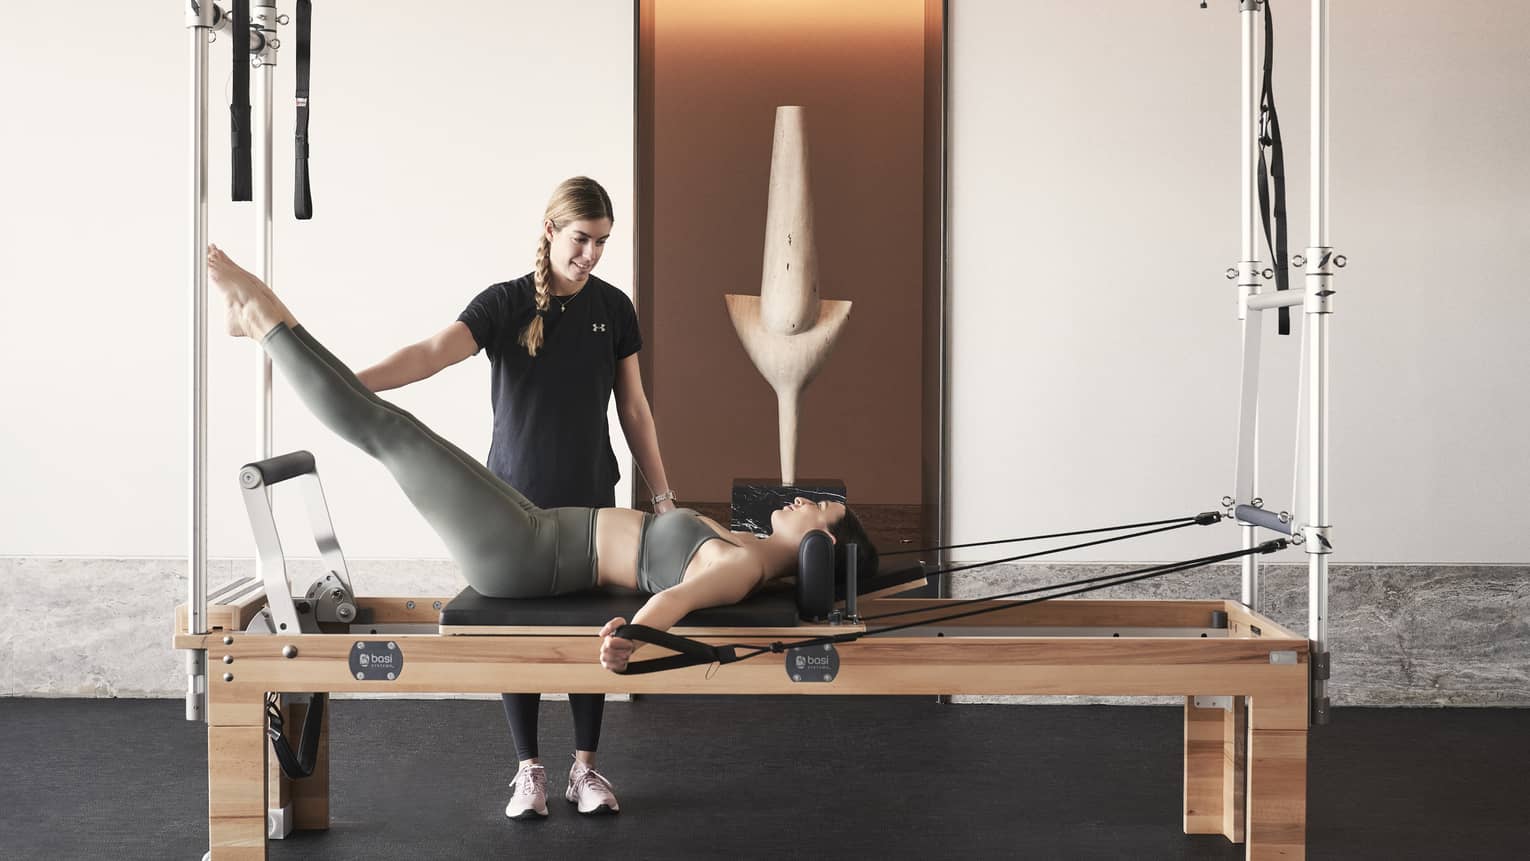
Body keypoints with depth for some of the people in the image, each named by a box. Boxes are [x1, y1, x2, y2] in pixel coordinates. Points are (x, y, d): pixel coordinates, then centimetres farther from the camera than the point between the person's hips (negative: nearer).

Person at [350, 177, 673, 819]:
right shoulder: (505, 303, -8)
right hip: (515, 499, -2)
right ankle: (529, 770, 17)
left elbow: (633, 408, 8)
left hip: (591, 499, 2)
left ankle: (585, 768, 18)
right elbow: (432, 354, -23)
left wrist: (662, 494, 7)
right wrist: (345, 383, -38)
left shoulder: (613, 309, 2)